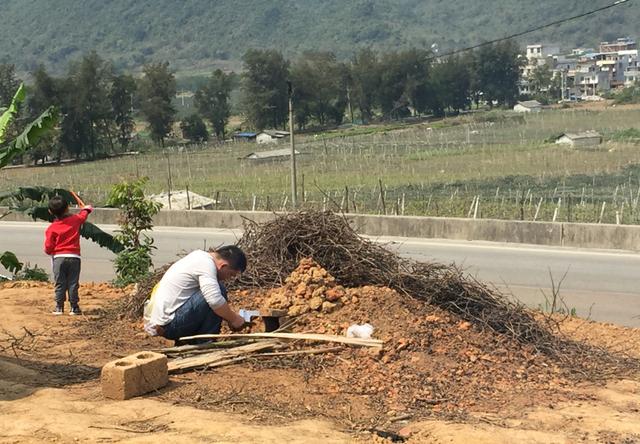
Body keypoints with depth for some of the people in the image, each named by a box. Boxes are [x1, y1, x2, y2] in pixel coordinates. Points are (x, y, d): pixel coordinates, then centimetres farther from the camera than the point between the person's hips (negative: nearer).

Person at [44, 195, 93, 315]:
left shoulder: (51, 228, -3)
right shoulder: (75, 220, 1)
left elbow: (48, 247, -4)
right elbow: (83, 215, 25)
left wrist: (49, 251, 20)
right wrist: (86, 208, 47)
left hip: (58, 257, -1)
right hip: (74, 257, 1)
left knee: (59, 284, 5)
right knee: (73, 284, 3)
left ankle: (59, 307, 7)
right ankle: (74, 307, 3)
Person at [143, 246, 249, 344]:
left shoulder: (199, 256, 15)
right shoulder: (206, 264, -15)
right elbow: (215, 300, -28)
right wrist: (234, 319, -13)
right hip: (167, 325, -10)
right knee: (219, 290, -15)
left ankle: (182, 343, 15)